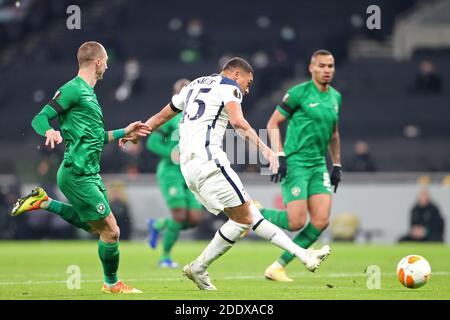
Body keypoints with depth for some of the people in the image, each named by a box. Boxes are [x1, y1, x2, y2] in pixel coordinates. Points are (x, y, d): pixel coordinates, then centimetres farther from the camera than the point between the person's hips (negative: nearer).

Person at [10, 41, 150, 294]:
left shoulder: (89, 93, 19)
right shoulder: (73, 89, -10)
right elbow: (39, 119, -15)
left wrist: (123, 132, 27)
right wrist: (50, 132, -35)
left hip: (90, 173, 10)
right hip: (78, 175, -10)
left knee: (95, 225, 20)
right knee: (110, 230, -5)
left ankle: (44, 203, 23)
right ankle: (112, 283, 13)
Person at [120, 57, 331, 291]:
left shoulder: (194, 85, 27)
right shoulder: (229, 87, 2)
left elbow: (162, 116, 37)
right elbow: (238, 122, -18)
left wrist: (135, 134, 49)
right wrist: (263, 148, -23)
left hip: (188, 166, 9)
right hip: (207, 159, -9)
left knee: (250, 215, 4)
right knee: (243, 219, -5)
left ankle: (303, 255, 1)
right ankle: (198, 268, 0)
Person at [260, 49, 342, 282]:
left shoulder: (335, 97, 13)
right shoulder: (299, 93, -8)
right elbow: (273, 124, -7)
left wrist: (336, 165, 20)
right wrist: (279, 156, -17)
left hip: (318, 165, 7)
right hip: (295, 163, -7)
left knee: (321, 222, -8)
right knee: (296, 222, -15)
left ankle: (278, 266, 2)